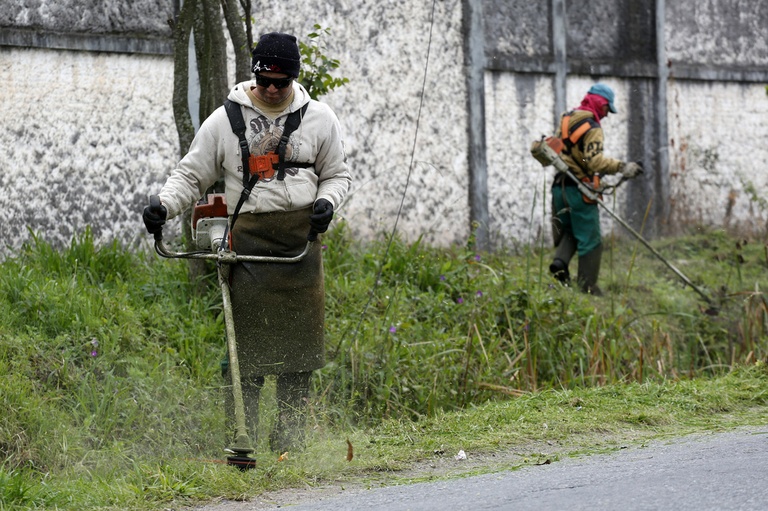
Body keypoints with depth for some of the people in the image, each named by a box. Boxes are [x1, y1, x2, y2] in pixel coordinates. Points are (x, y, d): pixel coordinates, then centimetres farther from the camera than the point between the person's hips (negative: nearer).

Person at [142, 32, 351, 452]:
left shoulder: (319, 119, 8)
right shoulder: (225, 120, 5)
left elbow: (337, 175, 18)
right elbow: (190, 174, 9)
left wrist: (327, 202, -4)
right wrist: (164, 206, -9)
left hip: (301, 238, 2)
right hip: (249, 237, -2)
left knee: (299, 339, 2)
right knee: (248, 339, -10)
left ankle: (289, 441, 10)